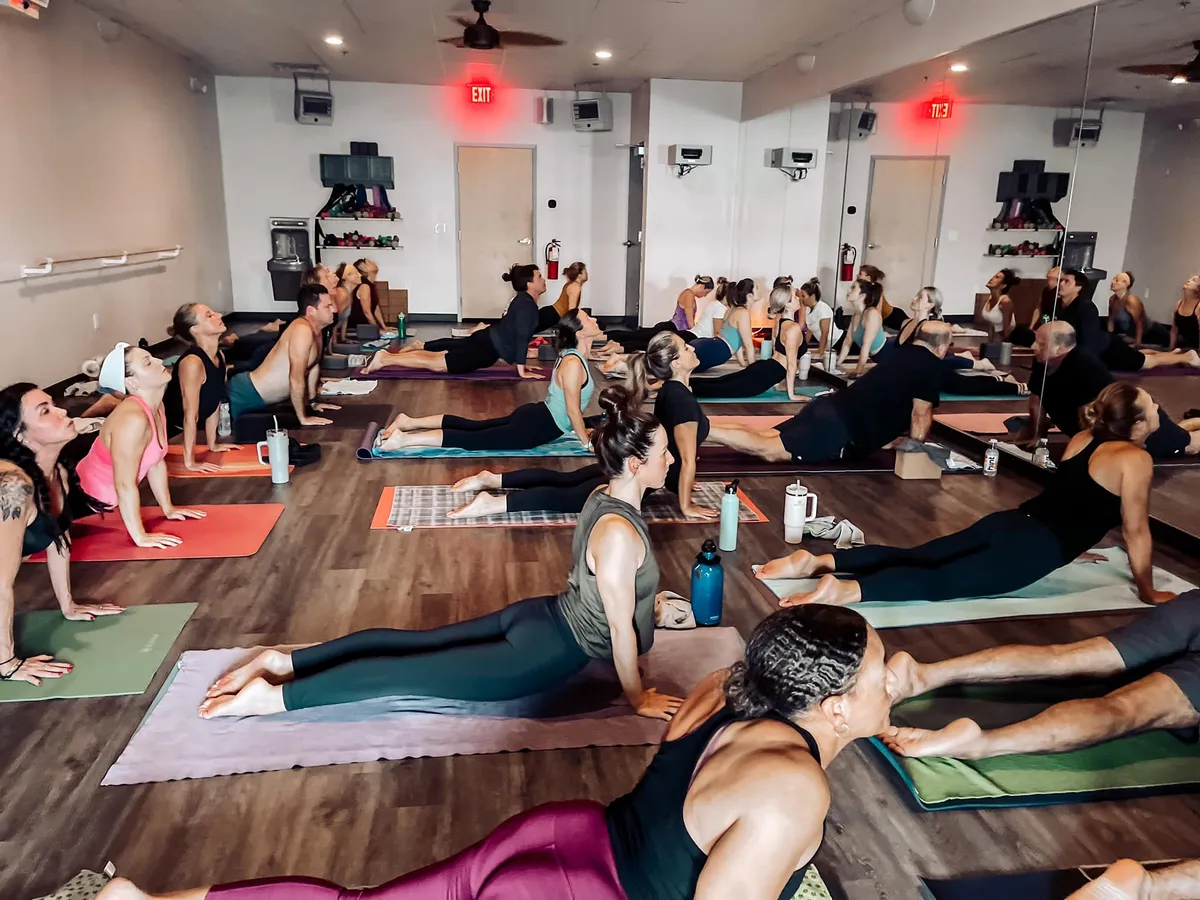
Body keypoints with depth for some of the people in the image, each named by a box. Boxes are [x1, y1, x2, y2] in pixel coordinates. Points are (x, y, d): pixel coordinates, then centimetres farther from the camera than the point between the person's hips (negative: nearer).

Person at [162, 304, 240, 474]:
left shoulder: (219, 357, -1)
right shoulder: (193, 362, -27)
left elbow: (214, 403, 7)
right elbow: (190, 415, -25)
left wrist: (212, 444, 13)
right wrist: (189, 462, -22)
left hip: (178, 432, 8)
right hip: (163, 431, -8)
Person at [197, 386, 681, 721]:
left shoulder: (604, 497, 2)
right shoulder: (620, 534, -27)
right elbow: (621, 629, -20)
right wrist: (638, 698, -8)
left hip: (543, 618, 8)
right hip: (548, 652, -8)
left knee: (412, 642, 11)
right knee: (413, 671, -4)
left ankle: (283, 660, 14)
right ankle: (273, 695, 1)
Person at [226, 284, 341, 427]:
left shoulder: (315, 328, 4)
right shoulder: (302, 330, -26)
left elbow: (314, 364, 20)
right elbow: (296, 379, -27)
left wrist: (312, 401, 23)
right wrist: (303, 418, -21)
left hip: (256, 396, 9)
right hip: (244, 395, -9)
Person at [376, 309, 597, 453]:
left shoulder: (573, 355, 10)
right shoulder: (573, 364, -23)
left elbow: (568, 406, 22)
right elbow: (573, 410, -20)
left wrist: (577, 428, 25)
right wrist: (586, 442, -10)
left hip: (535, 417, 9)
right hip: (536, 427, -9)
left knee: (471, 426, 13)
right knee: (471, 439, -10)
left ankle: (409, 422, 13)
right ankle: (404, 439, -14)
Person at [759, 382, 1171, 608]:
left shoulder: (1083, 439, 20)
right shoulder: (1136, 459, -3)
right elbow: (1136, 529, 0)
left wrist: (1072, 545, 45)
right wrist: (1148, 591, 11)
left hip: (1009, 524, 7)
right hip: (1033, 548, -7)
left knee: (913, 557, 1)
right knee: (940, 580, -21)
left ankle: (817, 561, -12)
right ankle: (844, 590, -42)